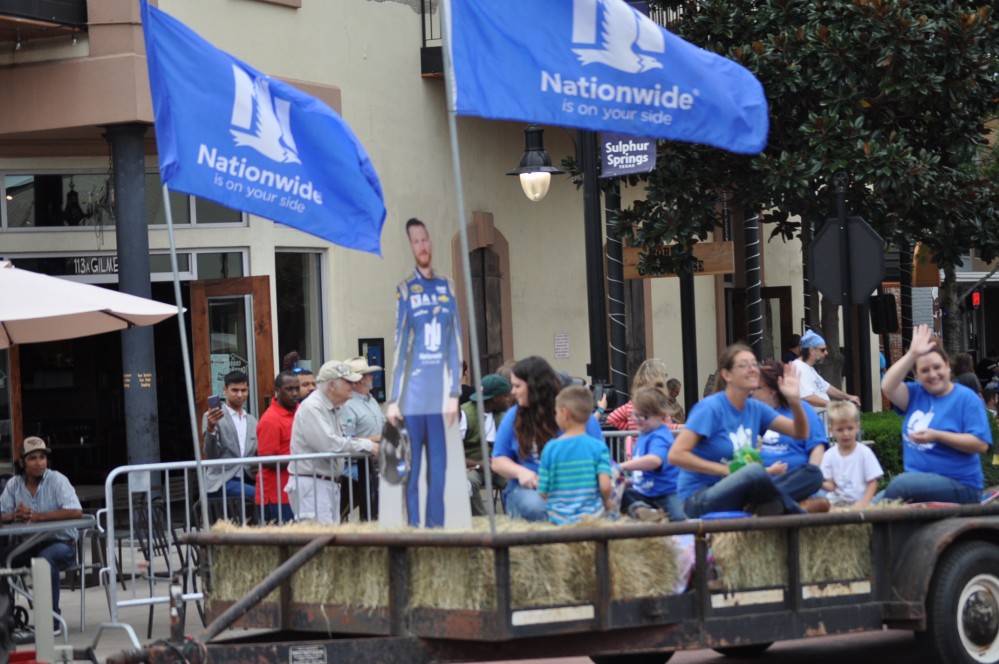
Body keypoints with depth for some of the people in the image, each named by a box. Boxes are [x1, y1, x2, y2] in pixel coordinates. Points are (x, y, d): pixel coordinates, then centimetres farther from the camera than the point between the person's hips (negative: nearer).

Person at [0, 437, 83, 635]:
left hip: (61, 543, -4)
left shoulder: (57, 480, -9)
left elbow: (76, 512, -23)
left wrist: (37, 516, -27)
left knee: (46, 558, -37)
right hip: (29, 545, 4)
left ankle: (52, 622, -24)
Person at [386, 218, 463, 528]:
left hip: (440, 395, 3)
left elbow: (455, 343, 10)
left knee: (438, 468, 5)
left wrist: (455, 393, 3)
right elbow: (398, 345, -2)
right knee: (411, 470, -1)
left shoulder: (447, 287, 9)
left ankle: (436, 528, 10)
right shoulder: (404, 290, 0)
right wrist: (393, 399, -6)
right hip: (412, 395, -3)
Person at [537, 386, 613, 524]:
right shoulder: (599, 447, -4)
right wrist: (607, 502, 10)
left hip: (559, 517, 0)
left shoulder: (550, 448, -3)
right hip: (592, 514, 0)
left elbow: (542, 493, -1)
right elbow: (605, 486, -13)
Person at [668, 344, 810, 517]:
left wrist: (794, 400, -11)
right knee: (755, 471, -35)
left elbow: (801, 433, 7)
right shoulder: (711, 408, -13)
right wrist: (726, 470, -18)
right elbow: (676, 455, -19)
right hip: (698, 498, -7)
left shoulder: (755, 408, 7)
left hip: (737, 496, 7)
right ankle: (800, 517, -16)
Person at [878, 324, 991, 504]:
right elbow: (888, 387, -8)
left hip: (959, 486, -5)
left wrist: (937, 436, -19)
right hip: (919, 482, 5)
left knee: (901, 483, -30)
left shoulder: (966, 398, -4)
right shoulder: (915, 394, 11)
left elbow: (981, 444, -12)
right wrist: (912, 354, -11)